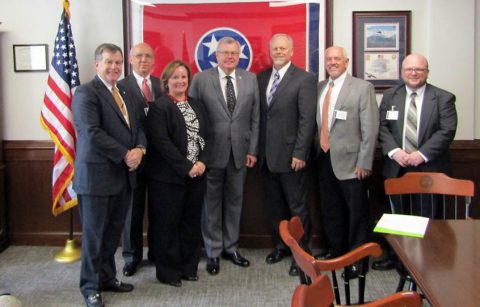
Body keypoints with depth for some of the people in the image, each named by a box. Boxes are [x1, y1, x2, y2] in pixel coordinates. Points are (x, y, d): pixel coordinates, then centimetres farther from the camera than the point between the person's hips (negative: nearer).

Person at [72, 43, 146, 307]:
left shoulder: (123, 92, 15)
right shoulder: (86, 93, -10)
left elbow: (137, 125, 14)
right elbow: (92, 132, -20)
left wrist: (139, 149, -7)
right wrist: (125, 155, -17)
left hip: (123, 174, 7)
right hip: (96, 175, -7)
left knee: (113, 232, 16)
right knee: (94, 234, 5)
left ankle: (107, 277, 30)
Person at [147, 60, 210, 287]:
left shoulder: (196, 105, 14)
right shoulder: (159, 106, -6)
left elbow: (206, 136, 10)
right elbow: (161, 142, -15)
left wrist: (202, 162, -7)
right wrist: (186, 167, -17)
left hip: (196, 174, 6)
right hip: (168, 176, -6)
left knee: (191, 222, 12)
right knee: (168, 224, 3)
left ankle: (189, 267, 25)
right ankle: (168, 271, 16)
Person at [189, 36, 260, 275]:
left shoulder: (250, 79, 6)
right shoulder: (201, 79, -2)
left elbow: (255, 117, 6)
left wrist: (252, 150, 2)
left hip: (240, 152, 3)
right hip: (211, 152, -2)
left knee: (235, 201, 11)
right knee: (211, 203, 6)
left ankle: (231, 247, 26)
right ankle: (213, 252, 20)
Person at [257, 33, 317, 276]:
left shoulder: (304, 79, -7)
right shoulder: (262, 78, 10)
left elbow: (307, 120, -12)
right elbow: (259, 115, 11)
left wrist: (299, 153, -16)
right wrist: (257, 149, 7)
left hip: (290, 155, -6)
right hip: (267, 154, 6)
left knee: (297, 206, 3)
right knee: (273, 204, 14)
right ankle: (281, 245, 30)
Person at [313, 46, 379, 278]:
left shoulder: (362, 88, -5)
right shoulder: (319, 88, 10)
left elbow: (369, 128, -9)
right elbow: (316, 123, 11)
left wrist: (364, 163, -13)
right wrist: (316, 150, 4)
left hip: (350, 161, -5)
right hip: (324, 159, 5)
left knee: (356, 212, 4)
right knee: (330, 210, 15)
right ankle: (335, 251, 31)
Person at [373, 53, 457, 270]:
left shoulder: (443, 98, 0)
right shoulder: (390, 96, 9)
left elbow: (447, 131, -8)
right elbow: (382, 127, 4)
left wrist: (422, 154, -17)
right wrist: (394, 151, -12)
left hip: (430, 168, -2)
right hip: (396, 168, 3)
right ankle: (393, 257, 25)